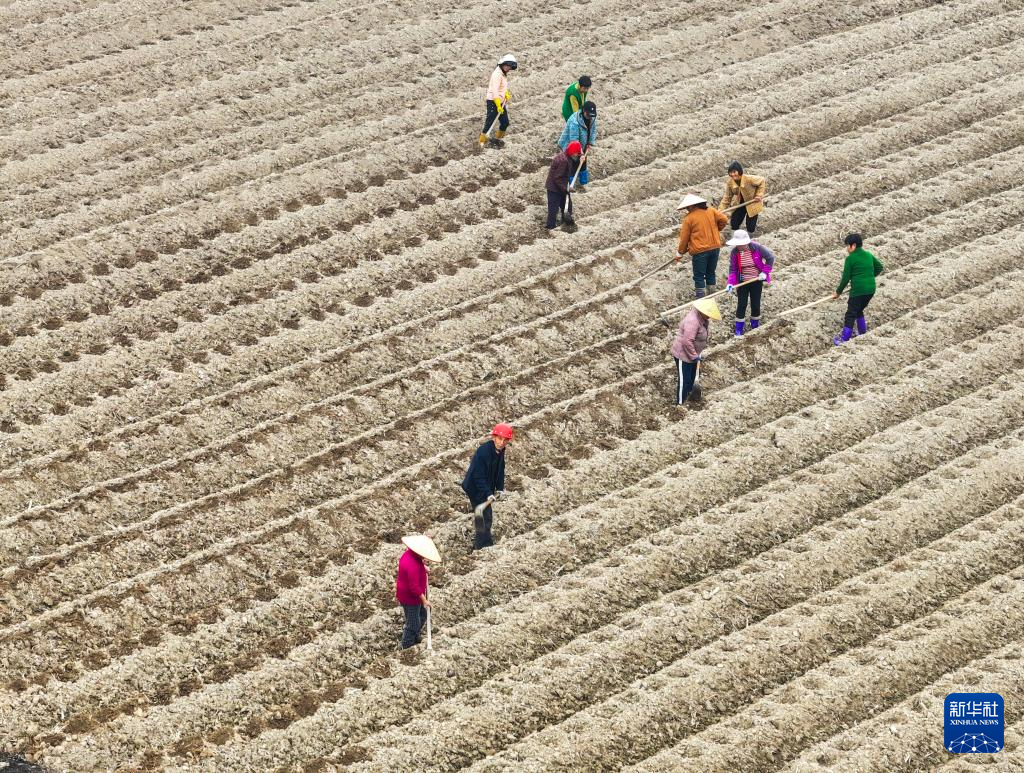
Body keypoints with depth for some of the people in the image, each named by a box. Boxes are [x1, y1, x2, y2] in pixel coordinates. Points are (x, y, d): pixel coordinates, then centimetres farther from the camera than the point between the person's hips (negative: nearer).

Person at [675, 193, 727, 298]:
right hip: (715, 247, 5)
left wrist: (680, 253, 7)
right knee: (711, 273, 20)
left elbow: (684, 238, -5)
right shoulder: (711, 211, 0)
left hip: (699, 251, -5)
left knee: (699, 276, 6)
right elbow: (723, 219, 2)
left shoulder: (689, 218, -10)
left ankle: (701, 298, 6)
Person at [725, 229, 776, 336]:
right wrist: (730, 283, -21)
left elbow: (770, 257, -9)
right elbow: (733, 269, -8)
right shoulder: (734, 252, -12)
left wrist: (765, 272, -12)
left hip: (756, 280, -1)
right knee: (741, 304, 1)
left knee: (755, 304, 9)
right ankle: (739, 329, 11)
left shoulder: (757, 248, -18)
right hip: (742, 282, 1)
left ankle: (755, 326, 30)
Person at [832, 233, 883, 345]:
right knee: (859, 310, 25)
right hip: (871, 290, 7)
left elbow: (846, 278, -6)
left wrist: (838, 292, 3)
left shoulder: (850, 259, -8)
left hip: (858, 290, -7)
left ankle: (844, 339, -3)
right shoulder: (869, 255, 10)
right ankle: (862, 333, 29)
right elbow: (879, 267, 21)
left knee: (850, 314, -2)